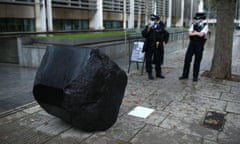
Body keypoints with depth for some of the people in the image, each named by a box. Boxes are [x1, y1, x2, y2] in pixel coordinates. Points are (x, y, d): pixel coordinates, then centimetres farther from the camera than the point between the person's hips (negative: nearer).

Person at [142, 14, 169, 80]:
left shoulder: (160, 27, 2)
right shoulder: (148, 27, 0)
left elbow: (167, 34, 16)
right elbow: (144, 35, -12)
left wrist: (164, 41, 8)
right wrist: (148, 29, -20)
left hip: (158, 47, 1)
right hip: (149, 46, -1)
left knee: (158, 60, 9)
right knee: (149, 61, -1)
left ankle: (158, 73, 23)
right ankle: (150, 74, 10)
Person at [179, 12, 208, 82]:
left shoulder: (205, 26, -5)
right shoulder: (193, 25, 7)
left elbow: (201, 34, -19)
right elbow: (190, 33, -6)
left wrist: (194, 32, -8)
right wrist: (197, 33, -16)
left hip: (199, 45, -3)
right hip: (192, 43, 4)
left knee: (197, 61, 4)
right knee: (187, 59, 2)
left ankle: (195, 76, 15)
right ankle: (185, 75, 12)